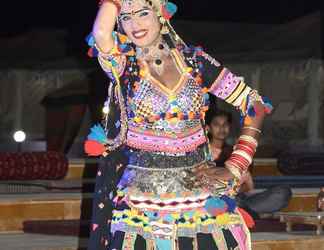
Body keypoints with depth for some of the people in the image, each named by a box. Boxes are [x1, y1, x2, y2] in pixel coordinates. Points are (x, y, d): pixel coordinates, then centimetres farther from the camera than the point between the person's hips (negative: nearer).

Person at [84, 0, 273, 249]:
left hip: (199, 185, 1)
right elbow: (100, 32, -24)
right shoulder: (124, 65, -1)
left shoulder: (194, 60, 3)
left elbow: (255, 104, 4)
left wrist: (235, 168, -5)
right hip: (142, 197, -1)